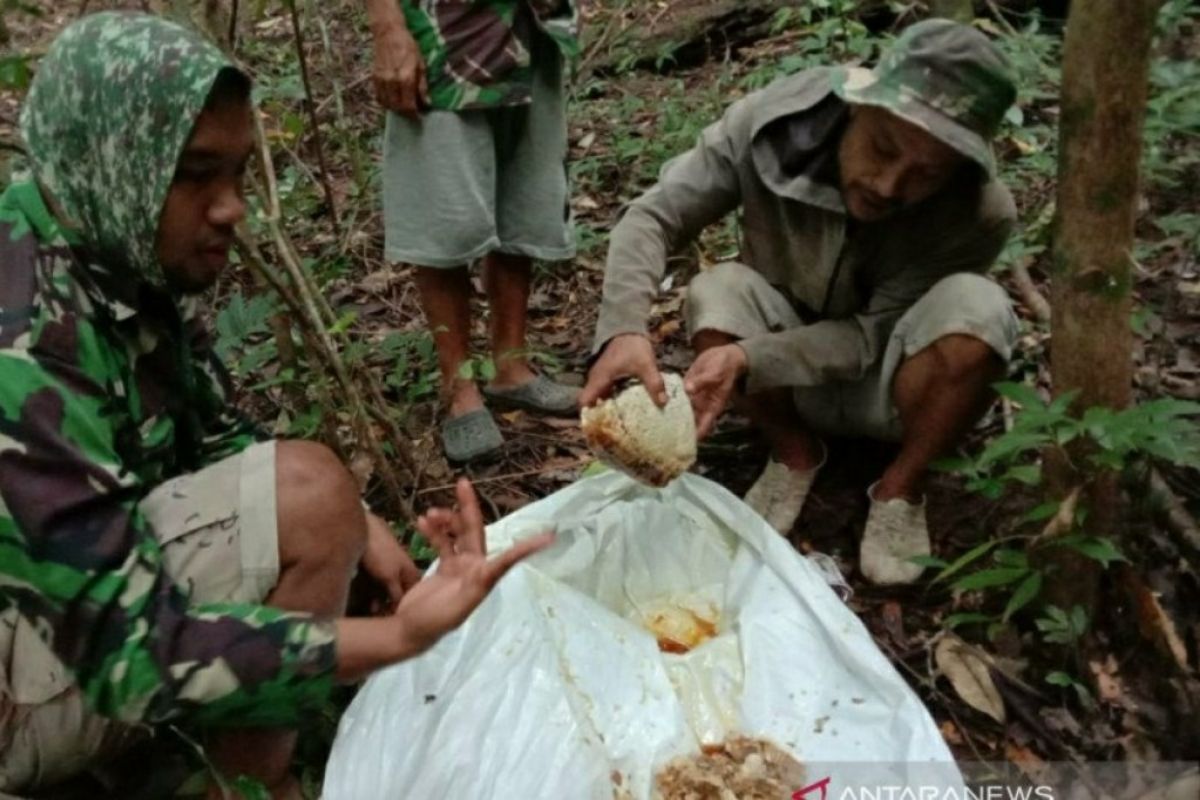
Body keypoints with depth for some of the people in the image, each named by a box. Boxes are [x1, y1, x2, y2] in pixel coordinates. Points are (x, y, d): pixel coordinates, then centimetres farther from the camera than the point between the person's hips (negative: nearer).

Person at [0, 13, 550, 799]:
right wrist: (400, 635, -37)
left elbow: (216, 443, 7)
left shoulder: (128, 259, -5)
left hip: (82, 587, 8)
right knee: (308, 493, -25)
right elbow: (134, 652, -32)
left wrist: (358, 529, -7)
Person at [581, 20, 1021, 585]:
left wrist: (747, 359, -40)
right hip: (786, 382, 1)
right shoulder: (772, 122, -25)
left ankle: (901, 488, -7)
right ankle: (795, 454, -2)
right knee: (716, 292, -30)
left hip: (889, 388, -1)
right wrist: (624, 330, -43)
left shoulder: (980, 213, -27)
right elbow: (651, 217, -24)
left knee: (975, 307, -32)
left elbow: (873, 337, -24)